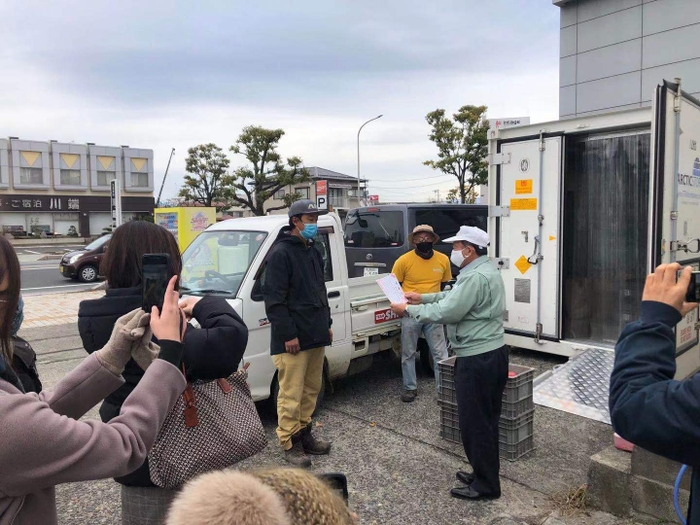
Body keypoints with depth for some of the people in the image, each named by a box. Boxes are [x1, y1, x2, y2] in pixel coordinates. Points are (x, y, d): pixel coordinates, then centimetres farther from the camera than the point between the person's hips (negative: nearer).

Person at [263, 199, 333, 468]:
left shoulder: (313, 251, 16)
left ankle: (304, 433, 29)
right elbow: (274, 298, -17)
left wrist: (326, 324, 19)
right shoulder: (280, 253, -12)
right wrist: (288, 334, -19)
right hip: (292, 339, -8)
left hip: (316, 335, 9)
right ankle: (289, 443, 13)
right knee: (291, 394, -1)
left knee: (311, 389, 16)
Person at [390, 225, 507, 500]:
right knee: (485, 419, 19)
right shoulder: (483, 270, 13)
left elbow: (446, 312, -23)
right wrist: (422, 298, 15)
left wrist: (408, 309, -12)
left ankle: (485, 484, 16)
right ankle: (484, 474, 33)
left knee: (474, 421, 2)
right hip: (492, 353, 11)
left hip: (477, 359, -11)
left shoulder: (475, 277, -22)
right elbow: (453, 297, 20)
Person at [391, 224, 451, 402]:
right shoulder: (404, 260, -9)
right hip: (411, 313, -1)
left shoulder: (443, 260, 0)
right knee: (408, 353, 10)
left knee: (440, 353, 5)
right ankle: (410, 388, 25)